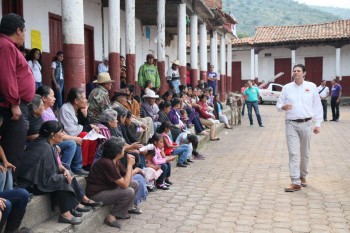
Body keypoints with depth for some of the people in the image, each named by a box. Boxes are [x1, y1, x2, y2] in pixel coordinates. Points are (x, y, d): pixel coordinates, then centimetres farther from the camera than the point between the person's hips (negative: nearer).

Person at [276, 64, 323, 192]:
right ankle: (296, 182, -7)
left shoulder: (311, 87, 4)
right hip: (291, 124, -1)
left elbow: (317, 106, 5)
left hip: (306, 123, 1)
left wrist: (318, 124, 2)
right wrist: (283, 107, -16)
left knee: (305, 153, 12)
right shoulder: (287, 87, 4)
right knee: (293, 153, -6)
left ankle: (303, 176, 31)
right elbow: (278, 104, 8)